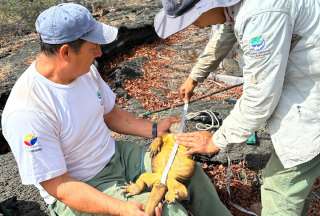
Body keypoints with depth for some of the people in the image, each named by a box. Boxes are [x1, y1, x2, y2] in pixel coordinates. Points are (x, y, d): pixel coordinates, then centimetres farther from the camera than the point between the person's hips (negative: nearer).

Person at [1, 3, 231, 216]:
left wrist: (154, 129, -2)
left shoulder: (85, 69, -8)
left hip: (115, 155, 7)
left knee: (190, 171, 3)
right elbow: (58, 186, -25)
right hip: (76, 193, -6)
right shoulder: (26, 112, -30)